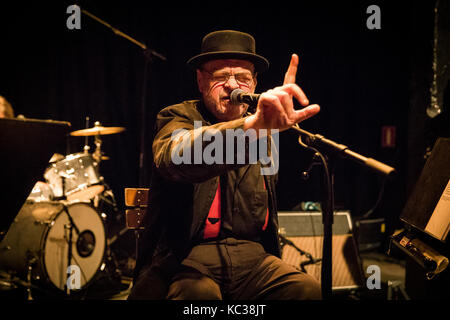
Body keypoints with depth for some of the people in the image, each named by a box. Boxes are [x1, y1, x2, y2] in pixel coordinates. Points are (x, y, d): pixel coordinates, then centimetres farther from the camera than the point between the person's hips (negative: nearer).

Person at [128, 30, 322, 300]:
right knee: (199, 293, -35)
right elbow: (174, 157, -30)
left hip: (252, 255, 5)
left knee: (307, 288, -20)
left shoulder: (264, 135, 15)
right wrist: (251, 125, -45)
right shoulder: (179, 118, -1)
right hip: (184, 255, -4)